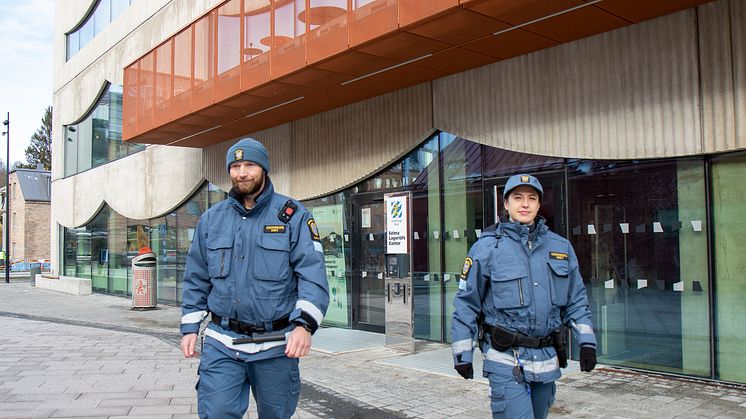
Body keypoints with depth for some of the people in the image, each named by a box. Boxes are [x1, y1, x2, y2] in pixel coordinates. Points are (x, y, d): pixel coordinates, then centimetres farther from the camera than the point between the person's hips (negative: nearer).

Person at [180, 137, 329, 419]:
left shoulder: (292, 215, -3)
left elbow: (313, 274, -11)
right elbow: (196, 279, 13)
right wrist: (189, 328, 7)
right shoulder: (212, 219, 9)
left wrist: (304, 325, -23)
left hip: (275, 344, -2)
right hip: (221, 343, 2)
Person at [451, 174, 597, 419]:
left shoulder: (561, 248, 8)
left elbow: (576, 300, 14)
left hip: (547, 359, 5)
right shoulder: (486, 247, -5)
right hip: (506, 359, -5)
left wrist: (586, 341, 4)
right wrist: (463, 353, -4)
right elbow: (466, 302, -3)